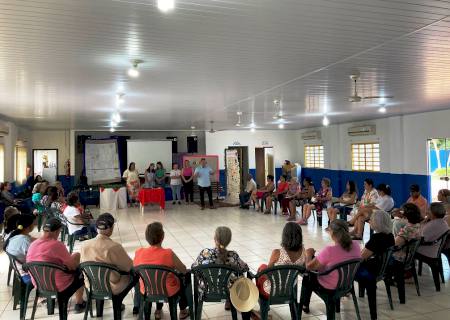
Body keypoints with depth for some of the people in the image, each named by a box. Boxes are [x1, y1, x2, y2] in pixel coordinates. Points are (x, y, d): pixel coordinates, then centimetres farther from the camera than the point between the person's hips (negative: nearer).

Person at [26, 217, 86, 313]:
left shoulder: (32, 244, -5)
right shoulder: (57, 245, -25)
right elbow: (73, 266, -17)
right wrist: (74, 257, 5)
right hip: (59, 287, -7)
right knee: (80, 272, 20)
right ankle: (79, 304, 29)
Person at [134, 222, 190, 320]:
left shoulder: (139, 253, -18)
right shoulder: (168, 253, -28)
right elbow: (184, 270, -14)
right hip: (169, 291, -3)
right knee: (187, 276, 25)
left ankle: (158, 310, 43)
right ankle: (183, 311, 36)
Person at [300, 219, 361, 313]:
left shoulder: (329, 250, -36)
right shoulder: (356, 245, -18)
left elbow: (309, 267, -23)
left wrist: (309, 254, -4)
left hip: (329, 287, -6)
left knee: (307, 277, 27)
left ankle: (304, 305, 44)